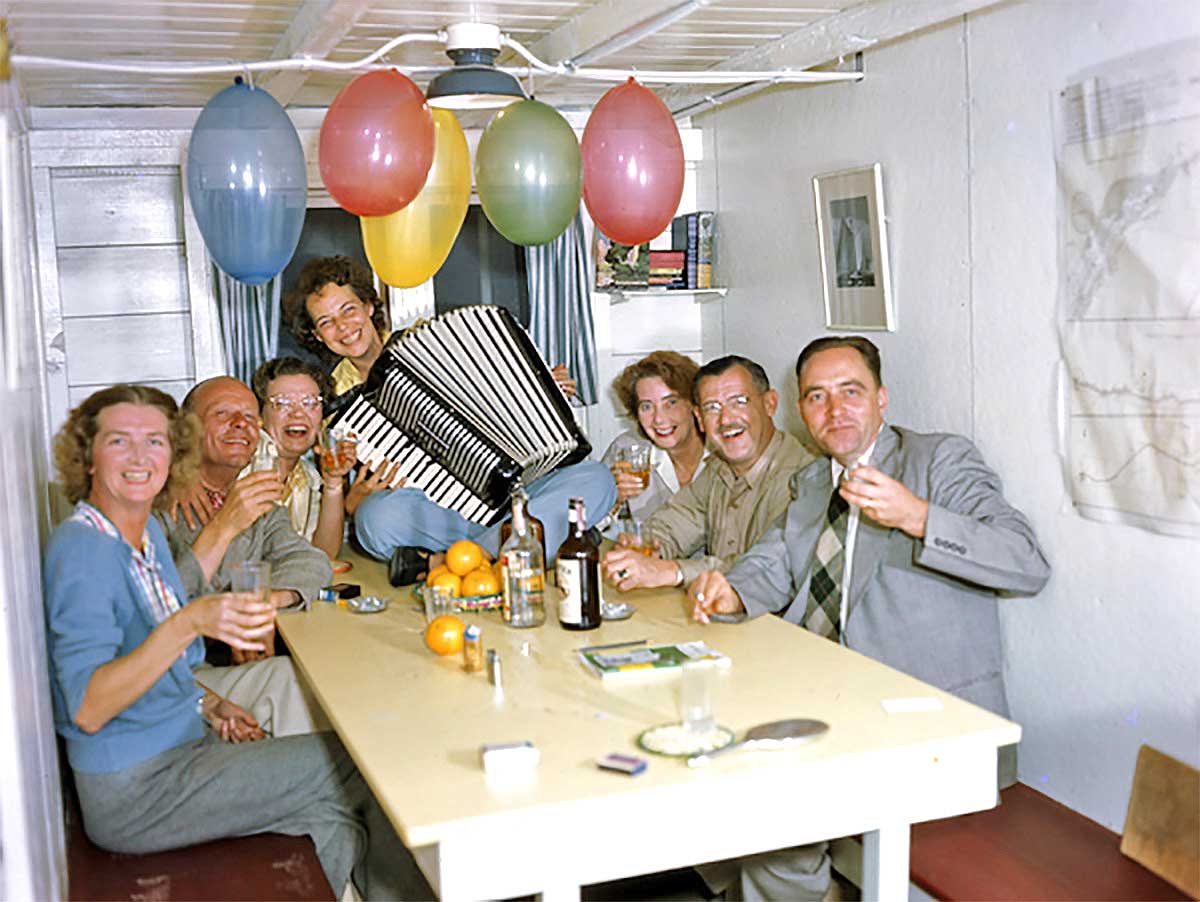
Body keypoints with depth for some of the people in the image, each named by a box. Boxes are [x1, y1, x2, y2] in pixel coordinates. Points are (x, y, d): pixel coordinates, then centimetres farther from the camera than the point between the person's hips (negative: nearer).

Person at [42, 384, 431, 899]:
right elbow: (88, 710, -26)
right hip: (132, 796, -8)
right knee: (359, 764, -8)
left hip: (183, 745, 8)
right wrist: (189, 623, -37)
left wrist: (206, 704, 5)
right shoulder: (81, 547, -19)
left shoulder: (148, 532, 8)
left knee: (336, 826, -5)